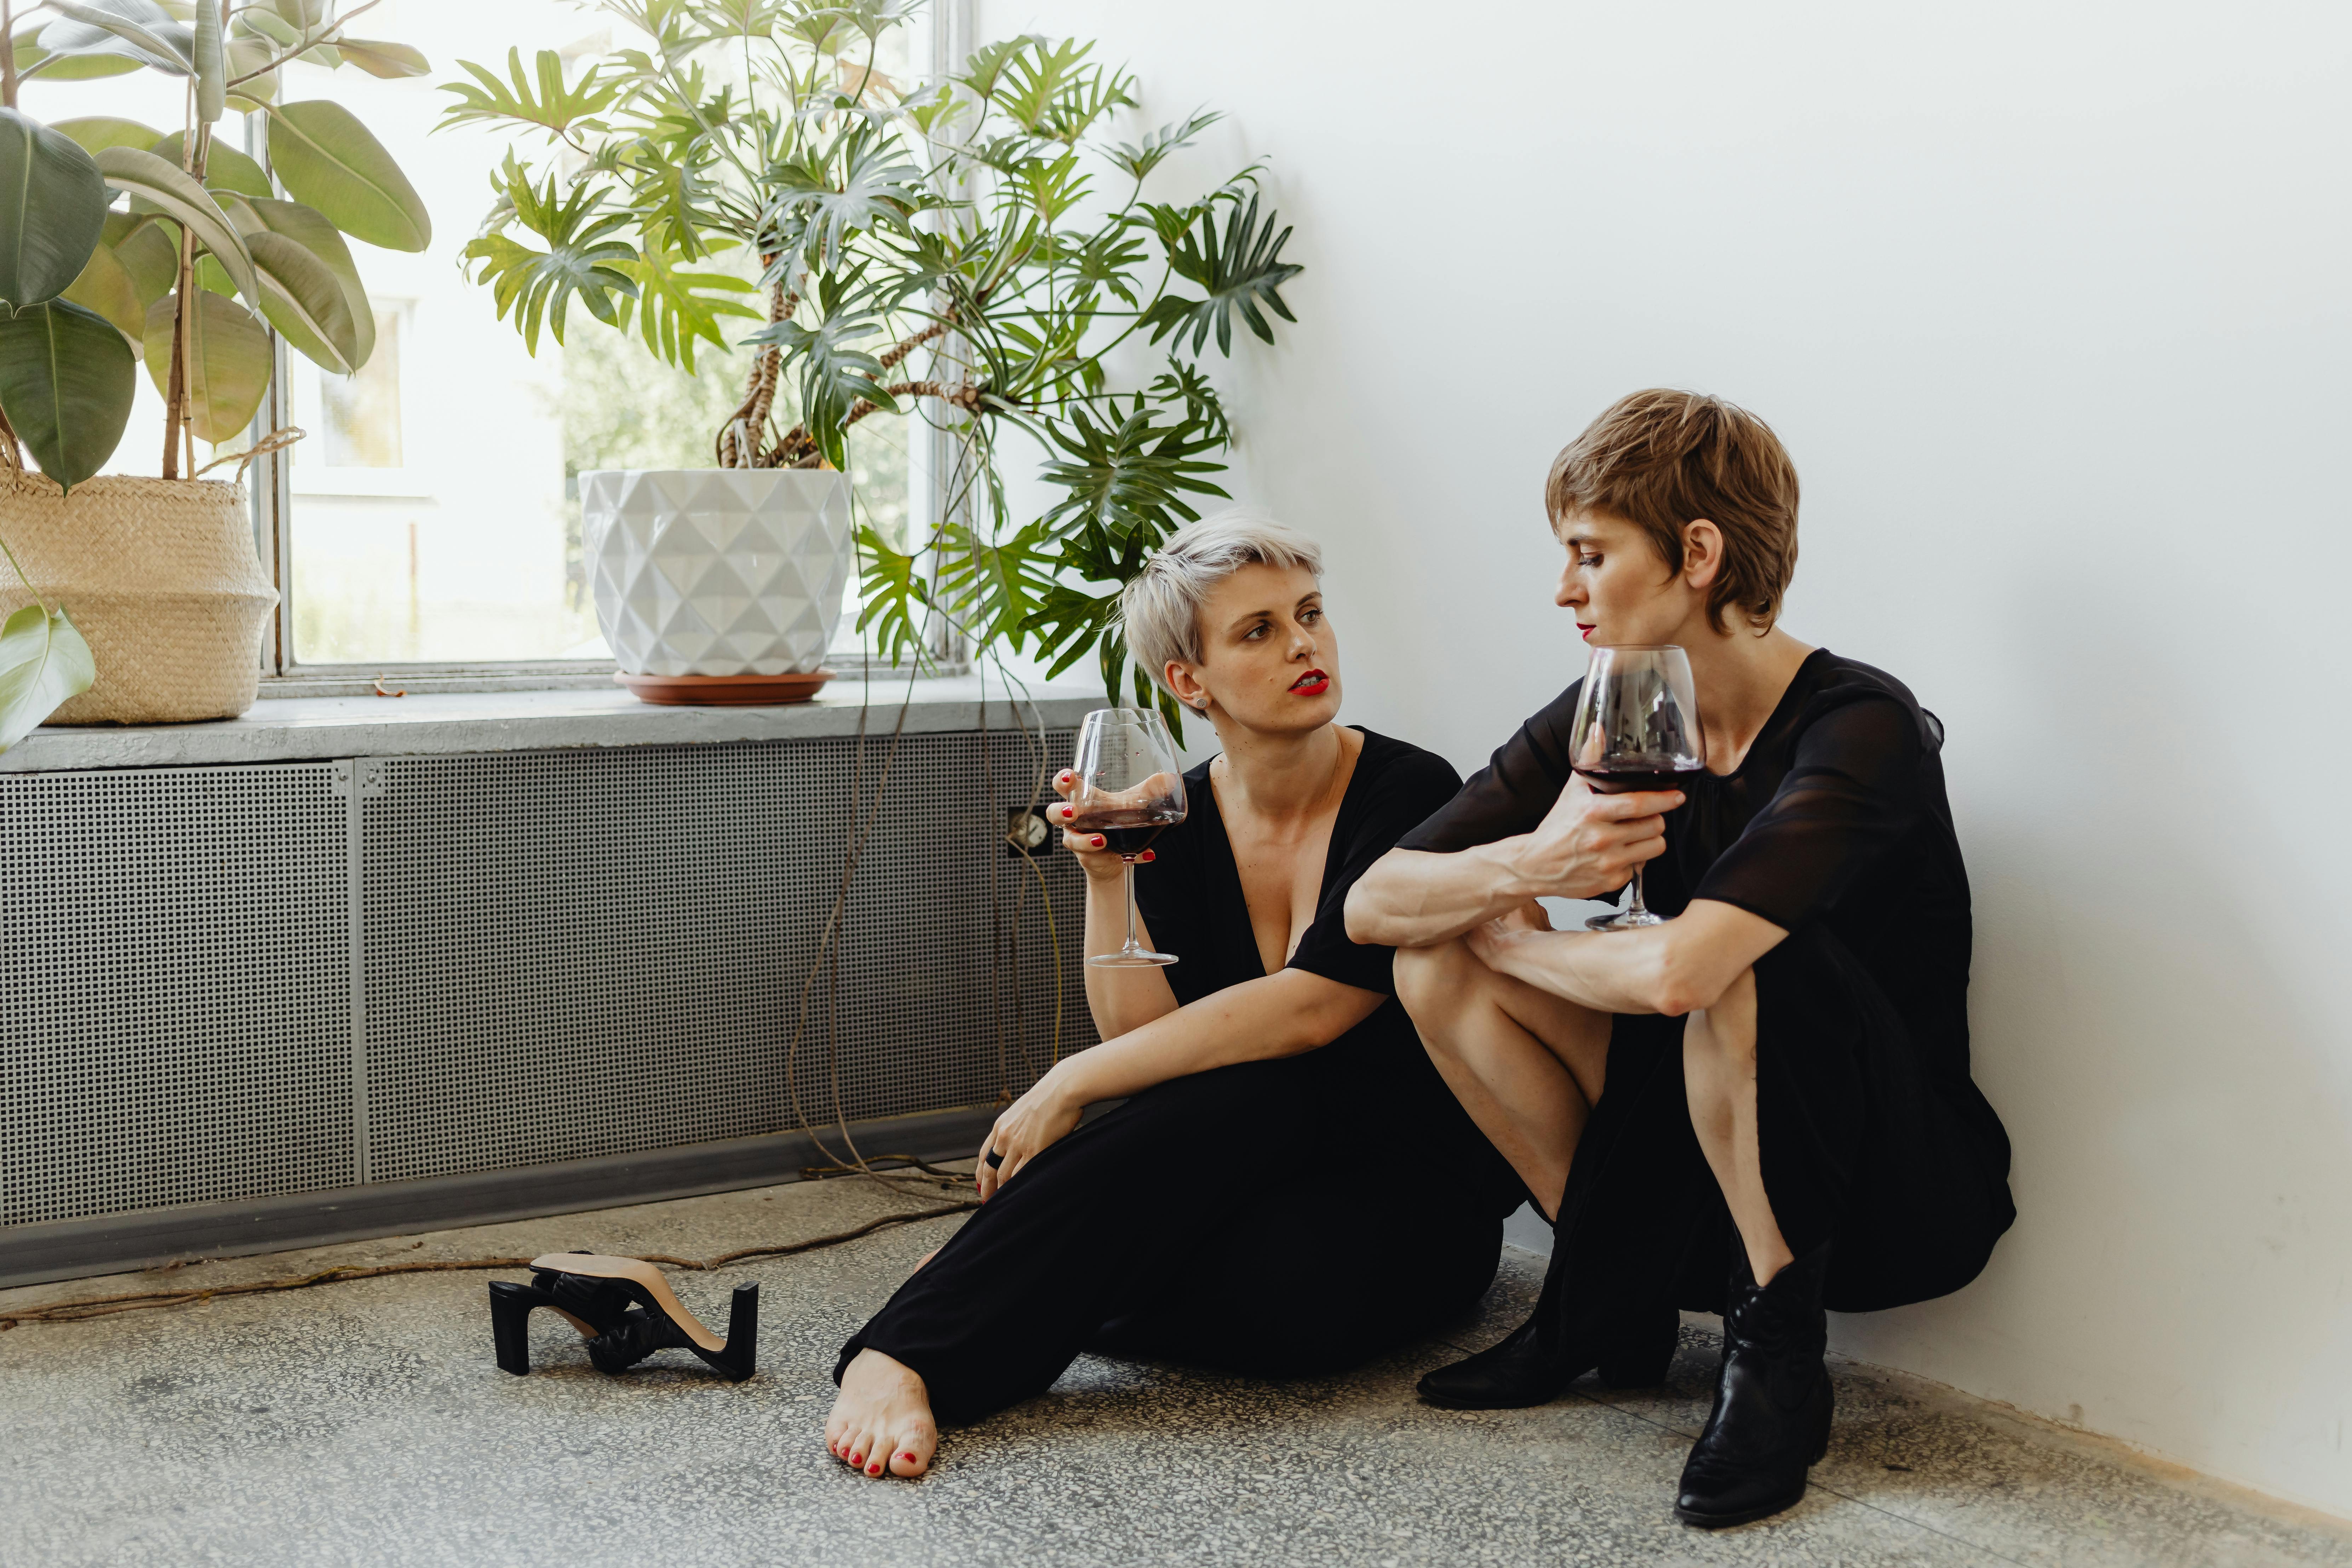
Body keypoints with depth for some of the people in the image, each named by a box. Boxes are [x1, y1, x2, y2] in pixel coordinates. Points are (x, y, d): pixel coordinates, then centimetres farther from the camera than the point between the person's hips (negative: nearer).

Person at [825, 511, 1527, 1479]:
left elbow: (1309, 1007, -25)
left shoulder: (1414, 796, -14)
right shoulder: (1174, 823, -1)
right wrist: (1107, 879, -20)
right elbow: (1146, 1040, -9)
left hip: (1418, 1191, -2)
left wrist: (1071, 1083, -24)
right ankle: (903, 1356, -32)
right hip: (1243, 1160, 3)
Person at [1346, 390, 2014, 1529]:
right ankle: (1607, 1295, 5)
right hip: (1690, 1168, 6)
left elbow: (1677, 972, -39)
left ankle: (1778, 1350, -13)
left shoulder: (1859, 728, -24)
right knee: (1432, 959, -8)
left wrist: (1512, 939, -18)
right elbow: (1372, 905, -6)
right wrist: (1527, 863, -26)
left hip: (1904, 1198, -6)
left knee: (1738, 971, -35)